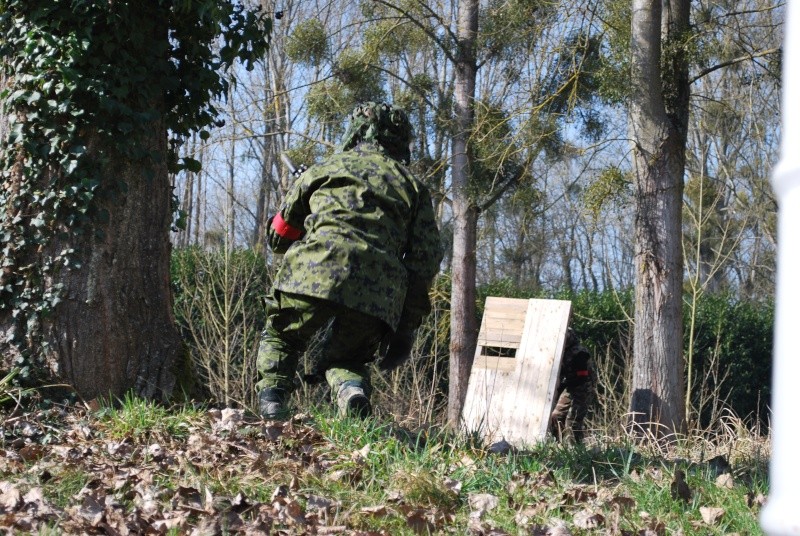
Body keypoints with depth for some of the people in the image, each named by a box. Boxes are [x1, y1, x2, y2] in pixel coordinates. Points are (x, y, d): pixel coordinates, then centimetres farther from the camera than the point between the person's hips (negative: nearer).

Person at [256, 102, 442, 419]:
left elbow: (278, 235, 27)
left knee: (280, 339, 24)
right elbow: (426, 261, 16)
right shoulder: (413, 186, 25)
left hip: (315, 273, -1)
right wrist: (406, 328, 19)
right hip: (379, 294, 2)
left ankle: (271, 403, 3)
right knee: (344, 358, 24)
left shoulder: (325, 168, 23)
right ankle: (353, 394, -6)